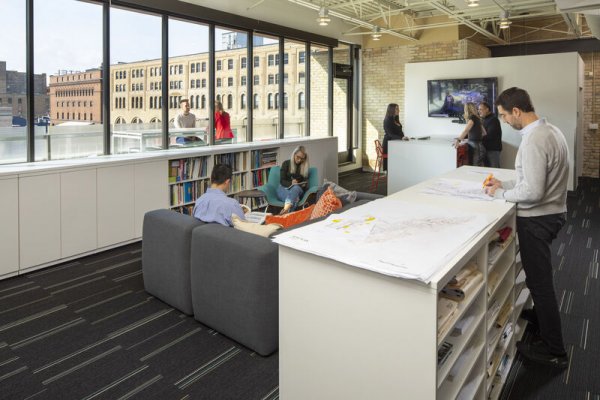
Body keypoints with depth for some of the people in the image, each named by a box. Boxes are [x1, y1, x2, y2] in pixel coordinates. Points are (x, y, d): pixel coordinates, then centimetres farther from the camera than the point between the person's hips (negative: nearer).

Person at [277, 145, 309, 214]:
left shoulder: (305, 166, 10)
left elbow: (305, 182, 12)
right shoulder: (286, 163, 4)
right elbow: (282, 181, -1)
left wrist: (303, 185, -12)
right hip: (284, 188, 1)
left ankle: (286, 209, -66)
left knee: (296, 187, -40)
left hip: (298, 189, -1)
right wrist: (291, 183, -21)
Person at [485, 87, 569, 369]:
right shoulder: (551, 130, 6)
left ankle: (554, 352, 13)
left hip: (537, 218, -10)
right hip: (553, 211, 10)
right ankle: (540, 315, 48)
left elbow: (533, 192, -26)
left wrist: (501, 194, -11)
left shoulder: (533, 141, -25)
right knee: (539, 273, 27)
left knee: (539, 280, 1)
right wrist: (506, 185, 10)